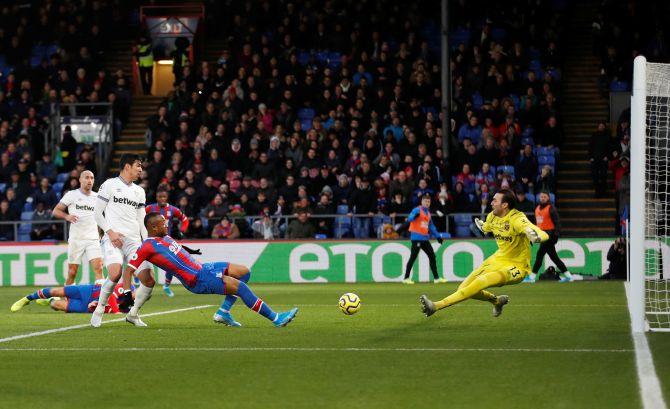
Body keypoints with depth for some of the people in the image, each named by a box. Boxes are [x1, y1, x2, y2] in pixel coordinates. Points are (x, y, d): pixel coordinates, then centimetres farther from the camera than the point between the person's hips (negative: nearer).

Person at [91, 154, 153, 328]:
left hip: (134, 241, 6)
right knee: (115, 274, -30)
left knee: (149, 280, -7)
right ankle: (99, 309, -8)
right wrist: (110, 232, -11)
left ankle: (133, 314, 14)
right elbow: (98, 213, 2)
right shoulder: (110, 185, 4)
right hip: (113, 239, -6)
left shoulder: (139, 191, 20)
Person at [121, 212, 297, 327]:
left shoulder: (165, 238, 12)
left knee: (244, 272, 9)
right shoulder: (147, 247, -13)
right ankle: (276, 319, -12)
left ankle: (223, 312, 6)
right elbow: (129, 270, -15)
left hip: (202, 268, 10)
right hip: (197, 281, -10)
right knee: (240, 286, -19)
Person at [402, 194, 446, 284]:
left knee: (432, 256, 6)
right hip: (417, 237, -8)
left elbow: (431, 226, 25)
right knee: (413, 257, -8)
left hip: (425, 238, 8)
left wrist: (437, 236, 21)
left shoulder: (428, 212, 17)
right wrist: (415, 216, -42)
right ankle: (406, 278, -4)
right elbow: (410, 218, -21)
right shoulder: (417, 210, -6)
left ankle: (436, 278, 11)